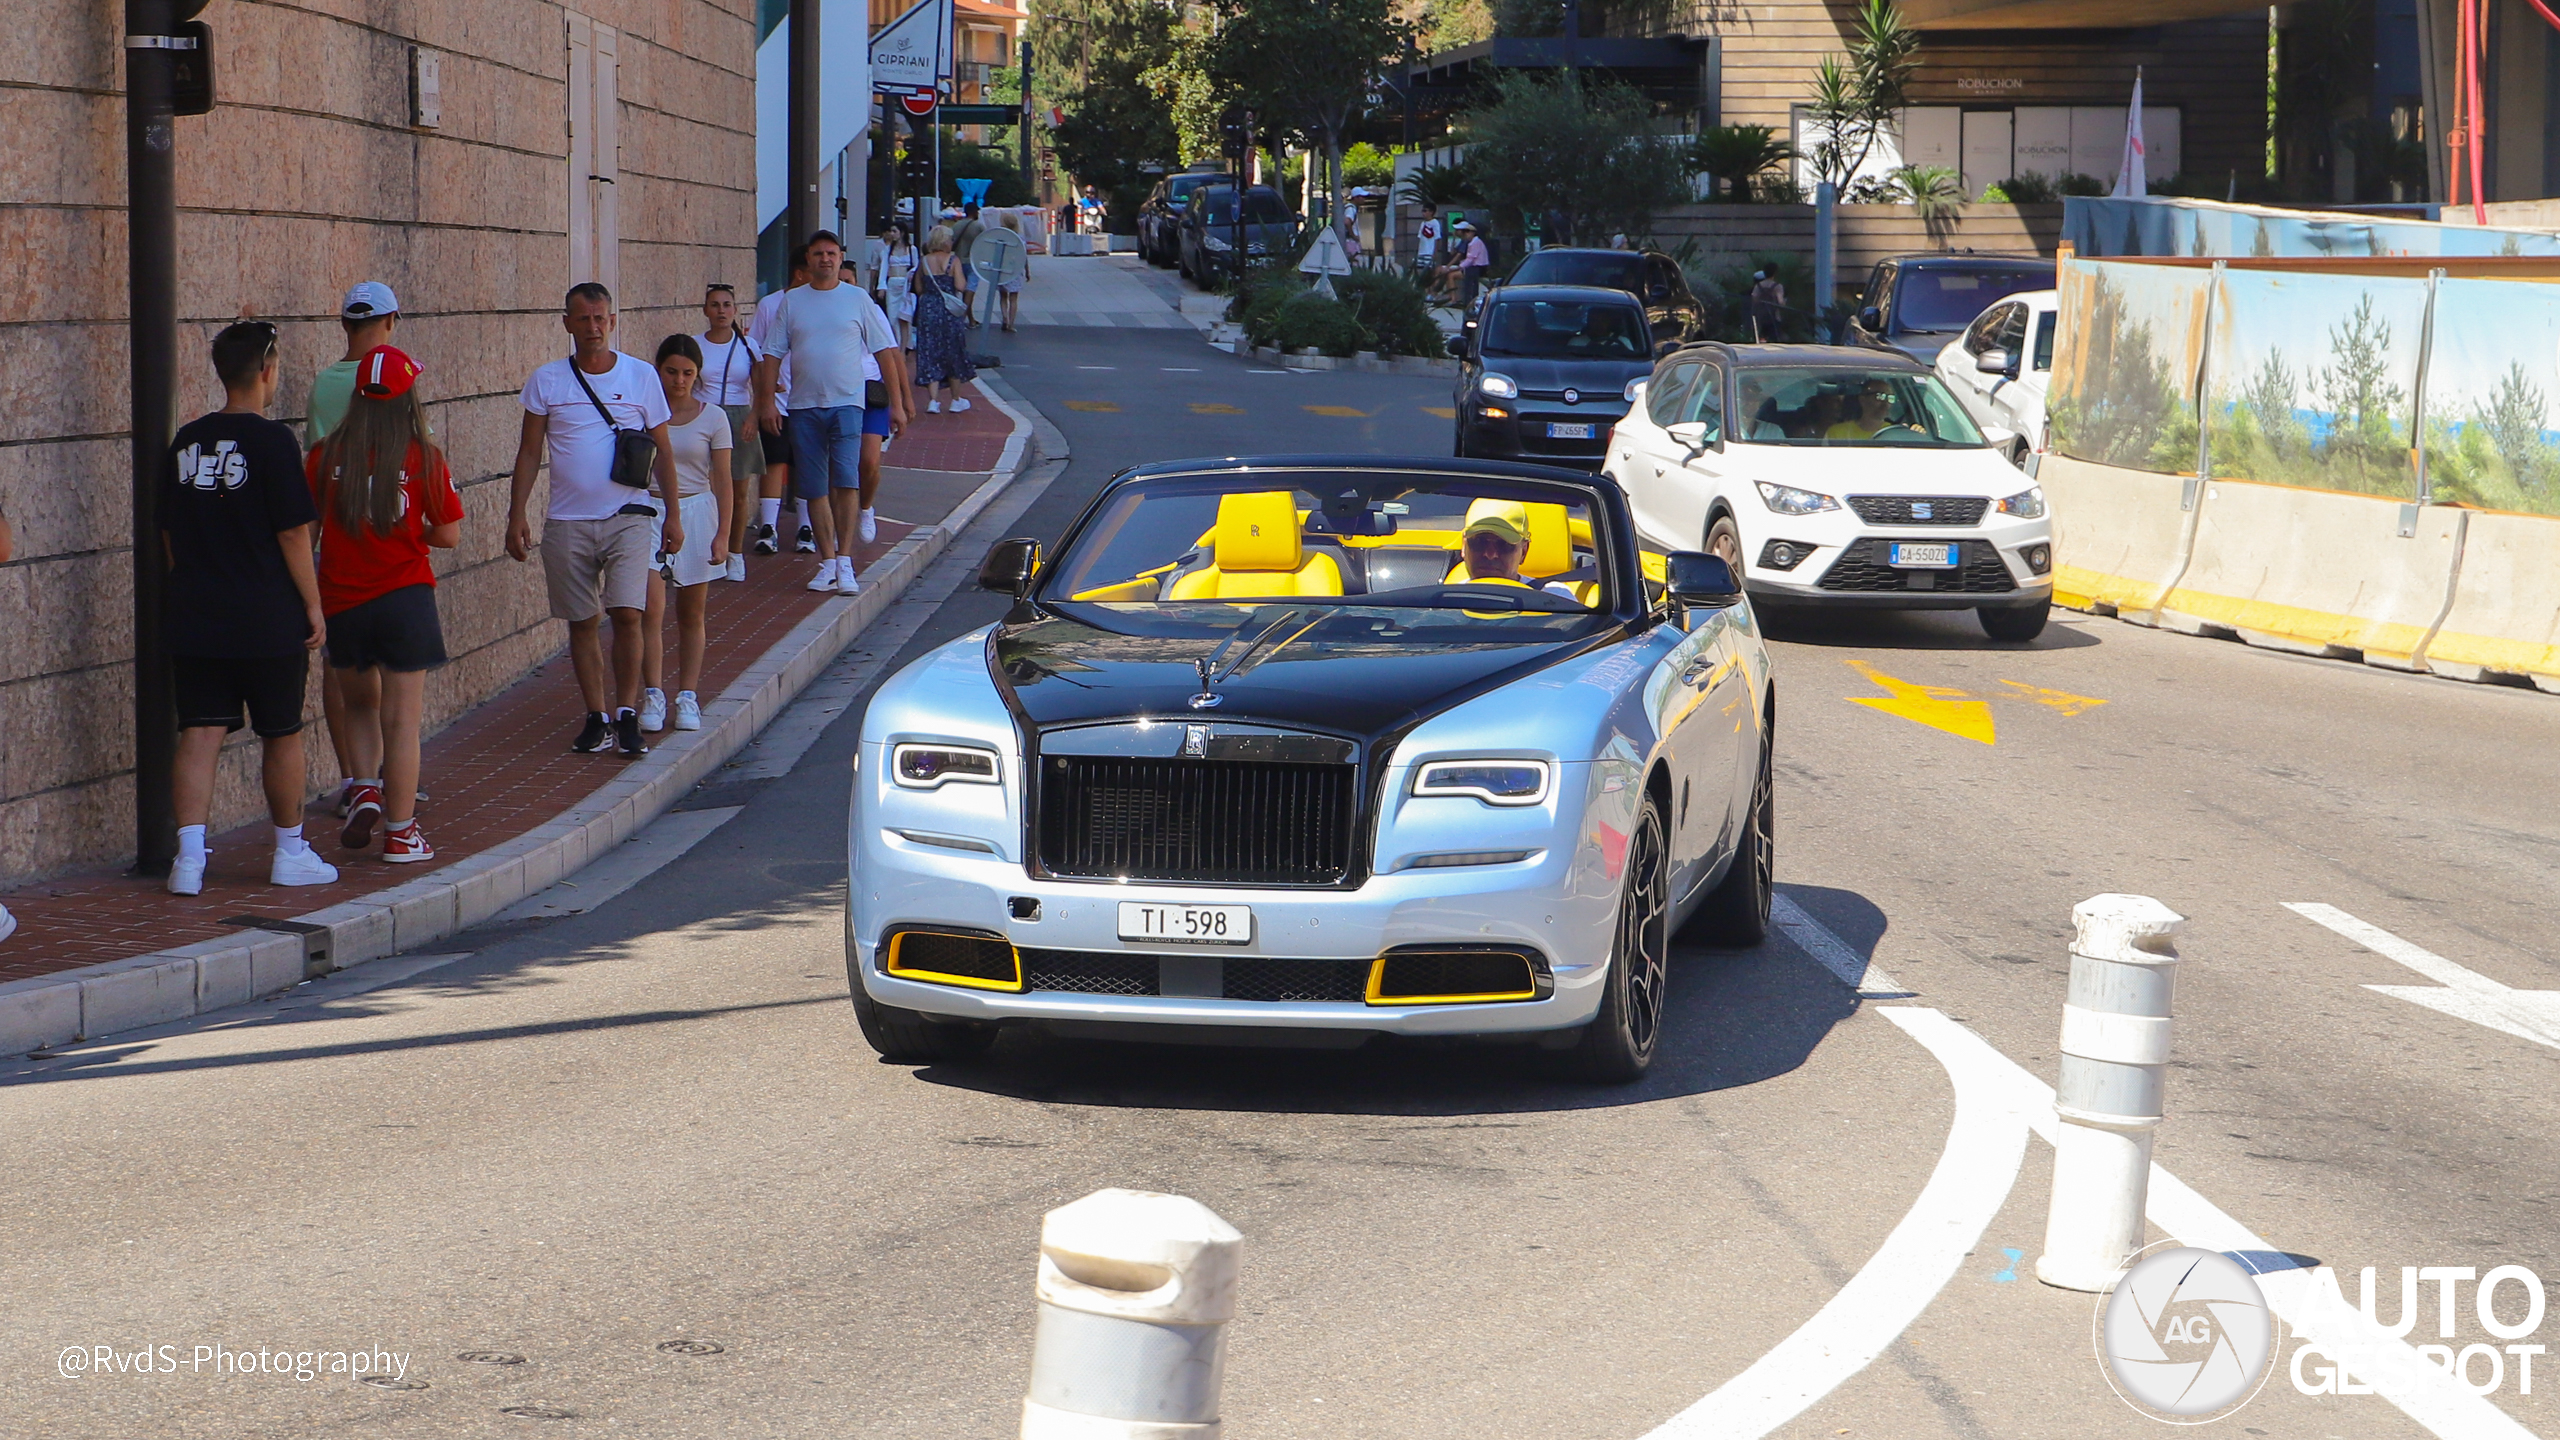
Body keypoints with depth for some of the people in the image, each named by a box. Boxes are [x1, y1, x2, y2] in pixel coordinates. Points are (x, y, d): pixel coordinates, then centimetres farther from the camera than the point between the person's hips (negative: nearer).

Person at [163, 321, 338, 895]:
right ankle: (290, 853, 21)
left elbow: (169, 531, 12)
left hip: (194, 615, 4)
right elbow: (293, 531, -12)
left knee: (198, 735, 2)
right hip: (267, 619, -4)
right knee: (282, 736, 10)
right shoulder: (271, 440, -11)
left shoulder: (187, 440, 6)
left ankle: (189, 857, -8)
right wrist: (313, 606, -4)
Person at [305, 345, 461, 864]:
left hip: (342, 601, 2)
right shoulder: (424, 457, -7)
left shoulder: (327, 456, -3)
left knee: (361, 703, 24)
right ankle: (400, 833, 6)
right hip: (404, 597, -2)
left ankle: (365, 788, 5)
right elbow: (449, 535, -3)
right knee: (401, 718, 4)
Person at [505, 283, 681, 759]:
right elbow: (529, 453, 7)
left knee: (627, 612, -14)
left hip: (629, 517, -1)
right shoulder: (546, 381, 3)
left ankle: (626, 714, -4)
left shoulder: (642, 376, 3)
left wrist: (672, 514, 7)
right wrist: (516, 517, 1)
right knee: (583, 622, 5)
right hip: (568, 521, 1)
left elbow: (663, 449, 10)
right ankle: (597, 718, 14)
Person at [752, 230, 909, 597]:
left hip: (848, 402, -2)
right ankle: (827, 563, 11)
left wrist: (898, 404, 1)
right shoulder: (791, 301, 9)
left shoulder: (858, 299, 5)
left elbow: (885, 352, 6)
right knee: (815, 488, 4)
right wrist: (765, 402, 1)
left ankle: (844, 563, -15)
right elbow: (773, 354, 10)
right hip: (804, 405, 2)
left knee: (846, 479, -16)